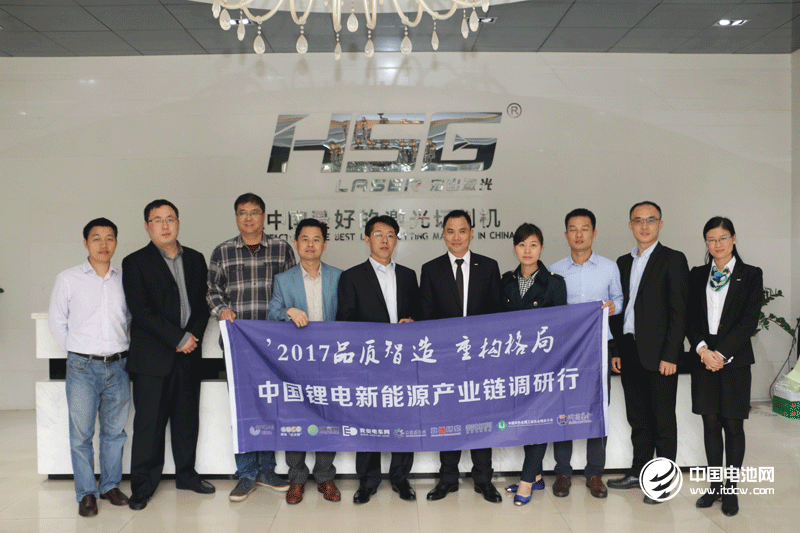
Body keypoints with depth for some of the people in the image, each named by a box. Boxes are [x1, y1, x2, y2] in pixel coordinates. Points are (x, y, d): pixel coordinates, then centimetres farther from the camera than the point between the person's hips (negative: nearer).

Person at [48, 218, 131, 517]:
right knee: (81, 434, 2)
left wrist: (119, 348, 10)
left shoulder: (125, 280, 5)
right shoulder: (67, 279, -1)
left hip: (118, 367, 2)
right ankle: (86, 493, 15)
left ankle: (111, 485, 25)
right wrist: (76, 353, 5)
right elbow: (56, 321, 6)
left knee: (115, 431, 10)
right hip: (82, 368, -2)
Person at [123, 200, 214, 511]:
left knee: (187, 417, 12)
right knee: (149, 421, 1)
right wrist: (178, 339, -13)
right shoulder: (135, 263, -2)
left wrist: (193, 336, -6)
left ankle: (186, 474, 28)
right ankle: (143, 485, 15)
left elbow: (203, 304, 11)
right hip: (152, 356, -4)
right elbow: (141, 311, -10)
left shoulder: (195, 260, 12)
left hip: (188, 354, 4)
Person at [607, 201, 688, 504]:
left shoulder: (673, 260, -4)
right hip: (630, 353, 6)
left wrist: (670, 355, -14)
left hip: (659, 354, -5)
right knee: (638, 418, 15)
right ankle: (639, 472, 27)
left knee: (663, 420, 4)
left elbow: (679, 311, -9)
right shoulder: (623, 262, 14)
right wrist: (616, 350, 8)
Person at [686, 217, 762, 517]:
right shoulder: (697, 275, 9)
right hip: (704, 359, 3)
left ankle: (731, 489, 16)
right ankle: (715, 486, 20)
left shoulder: (750, 275, 1)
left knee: (733, 425, 4)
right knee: (711, 423, 8)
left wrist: (721, 353, -15)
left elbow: (750, 321, -7)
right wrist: (702, 349, -12)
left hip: (734, 360, -2)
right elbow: (689, 316, 4)